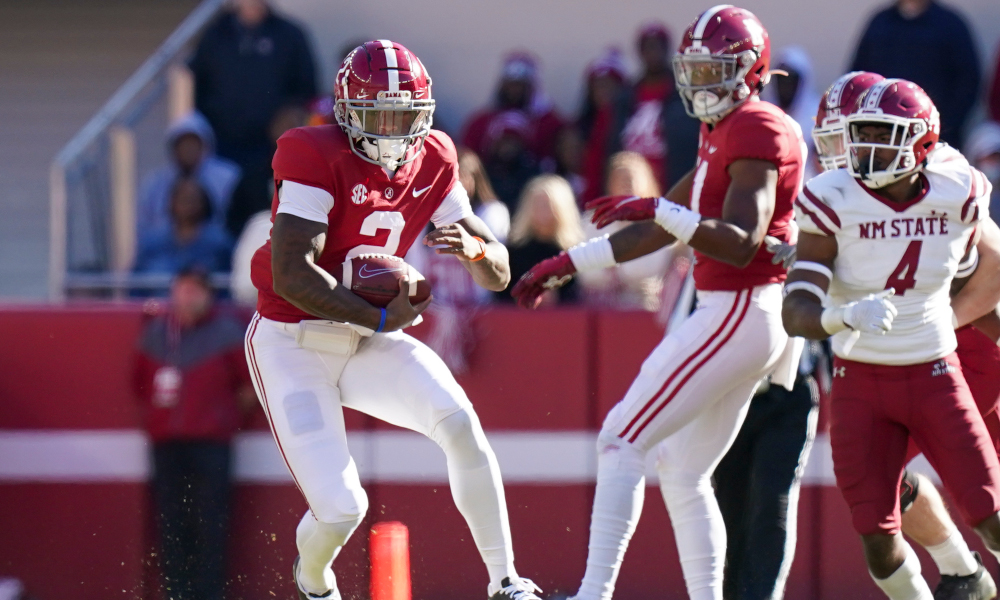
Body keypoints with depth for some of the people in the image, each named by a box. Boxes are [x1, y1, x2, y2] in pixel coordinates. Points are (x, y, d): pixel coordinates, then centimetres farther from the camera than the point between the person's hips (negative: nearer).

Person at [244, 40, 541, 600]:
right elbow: (291, 275, -26)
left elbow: (499, 275, 3)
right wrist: (381, 318, -21)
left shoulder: (432, 165, 0)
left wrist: (475, 250, -22)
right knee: (341, 510, -12)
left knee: (460, 423, -21)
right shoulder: (319, 159, -19)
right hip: (291, 345, -5)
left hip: (369, 342, 5)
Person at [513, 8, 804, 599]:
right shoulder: (723, 134, 19)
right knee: (683, 472, 14)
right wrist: (569, 263, 22)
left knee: (623, 440, -11)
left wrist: (660, 210, -30)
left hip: (739, 314, -10)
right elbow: (661, 233, 24)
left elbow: (742, 243, -22)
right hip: (735, 316, 10)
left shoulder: (757, 131, -12)